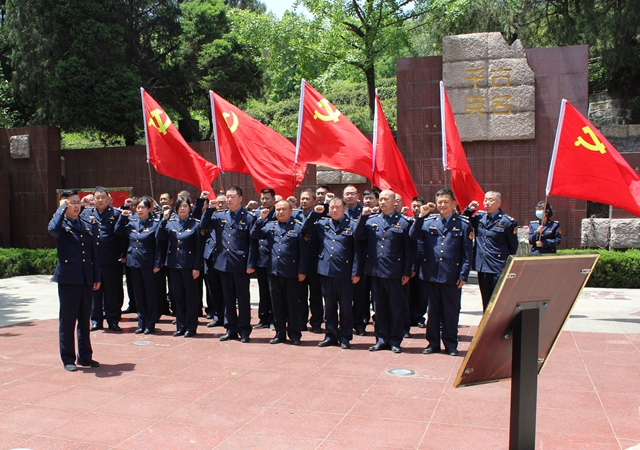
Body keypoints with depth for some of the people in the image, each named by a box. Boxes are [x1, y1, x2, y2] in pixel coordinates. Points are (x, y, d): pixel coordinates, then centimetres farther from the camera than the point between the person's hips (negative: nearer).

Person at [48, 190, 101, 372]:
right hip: (68, 278, -5)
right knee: (67, 320, 2)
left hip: (86, 279, 5)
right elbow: (53, 229, -28)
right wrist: (61, 208, -15)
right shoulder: (62, 224, -1)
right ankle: (68, 359, 12)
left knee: (84, 320, 12)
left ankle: (85, 356, 22)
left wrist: (97, 277, 10)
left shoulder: (88, 227, 14)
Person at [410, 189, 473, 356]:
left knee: (451, 311, 6)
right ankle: (433, 343, 21)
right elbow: (413, 235, -5)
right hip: (431, 273, 2)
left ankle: (451, 344, 18)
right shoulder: (428, 221, 7)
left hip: (452, 275, -2)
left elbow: (468, 253, 0)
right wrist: (420, 216, -13)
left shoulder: (463, 224, 1)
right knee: (433, 310, 11)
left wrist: (463, 275, -6)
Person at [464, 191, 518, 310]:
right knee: (486, 303, 14)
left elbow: (513, 248, 0)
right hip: (482, 268, 5)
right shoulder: (479, 217, 8)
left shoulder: (507, 222, -7)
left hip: (498, 270, -5)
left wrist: (506, 264, 4)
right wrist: (469, 209, 4)